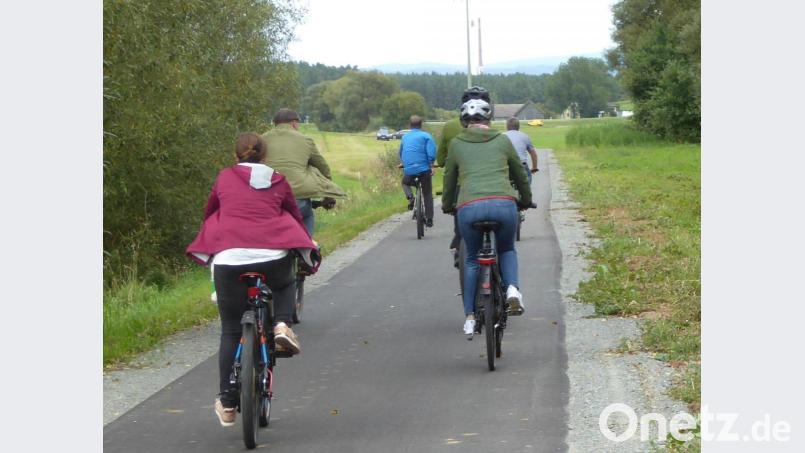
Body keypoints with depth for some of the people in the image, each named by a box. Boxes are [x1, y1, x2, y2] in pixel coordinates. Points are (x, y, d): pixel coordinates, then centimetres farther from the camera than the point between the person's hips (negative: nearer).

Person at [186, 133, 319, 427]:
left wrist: (213, 242, 49)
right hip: (273, 256, 0)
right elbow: (295, 216, 24)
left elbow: (209, 213, 30)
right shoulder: (278, 182, 16)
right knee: (285, 285, 35)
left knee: (231, 331, 11)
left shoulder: (225, 178, 17)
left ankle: (227, 403, 9)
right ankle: (282, 325, 5)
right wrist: (308, 243, 43)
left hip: (229, 256, 0)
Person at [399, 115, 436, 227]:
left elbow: (401, 153, 28)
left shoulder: (405, 137, 14)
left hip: (408, 170, 2)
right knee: (427, 194, 13)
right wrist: (431, 166, -4)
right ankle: (429, 219, 10)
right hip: (424, 169, -2)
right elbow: (431, 153, -13)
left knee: (405, 183, 33)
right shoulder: (426, 136, 0)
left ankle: (410, 197, 3)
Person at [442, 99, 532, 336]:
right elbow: (520, 175, 28)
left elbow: (449, 180, 25)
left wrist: (447, 206, 43)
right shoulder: (502, 141, 17)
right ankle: (512, 288, -2)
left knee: (471, 259, 20)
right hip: (504, 205, 0)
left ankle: (470, 317, 16)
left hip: (469, 207, 0)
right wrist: (526, 200, 45)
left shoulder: (457, 144, 16)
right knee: (507, 249, 26)